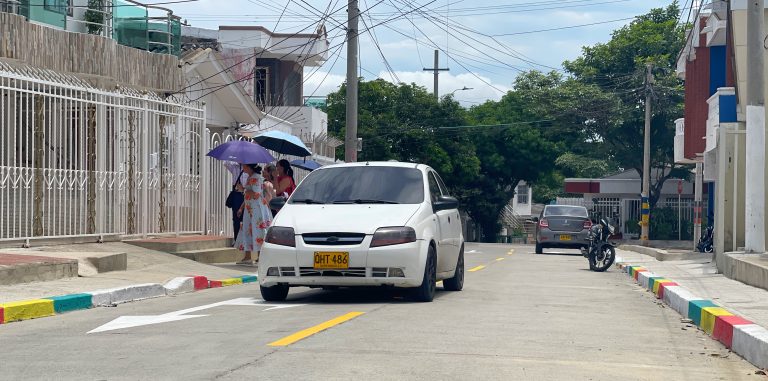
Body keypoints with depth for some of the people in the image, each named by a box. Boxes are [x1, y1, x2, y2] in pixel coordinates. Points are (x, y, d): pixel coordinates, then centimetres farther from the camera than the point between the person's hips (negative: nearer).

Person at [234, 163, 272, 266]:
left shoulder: (256, 178, -15)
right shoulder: (250, 178, 15)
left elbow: (256, 195, -24)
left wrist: (243, 189, -14)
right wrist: (241, 208, 21)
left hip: (257, 210, -10)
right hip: (250, 210, 10)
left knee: (257, 232, -7)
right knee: (247, 231, 9)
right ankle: (247, 257, 11)